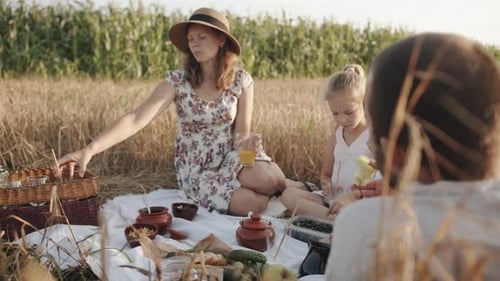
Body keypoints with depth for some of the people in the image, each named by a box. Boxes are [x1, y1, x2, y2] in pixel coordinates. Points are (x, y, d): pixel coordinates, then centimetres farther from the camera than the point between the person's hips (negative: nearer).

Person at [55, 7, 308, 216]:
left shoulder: (241, 80, -7)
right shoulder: (177, 81, -13)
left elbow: (242, 134, -3)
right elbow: (136, 118, -24)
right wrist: (89, 149, -37)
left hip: (230, 159, 1)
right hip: (196, 170, -1)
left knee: (265, 179, -34)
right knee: (253, 203, -28)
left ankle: (284, 184, 1)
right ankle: (281, 186, 6)